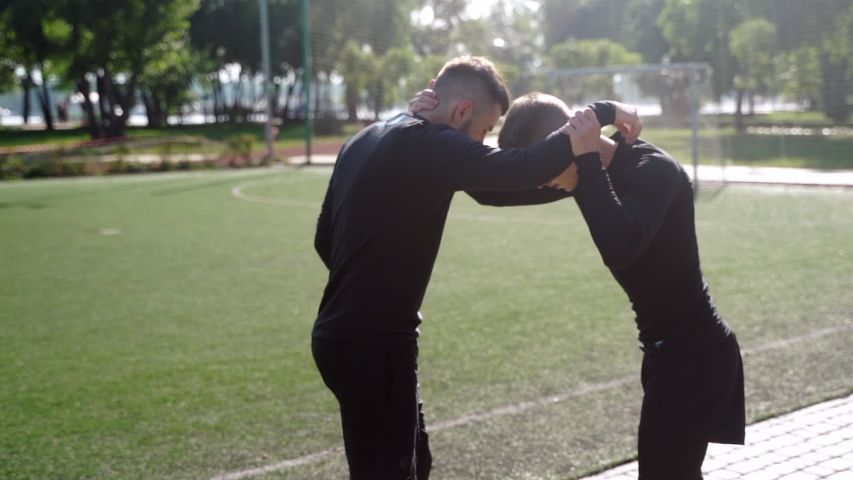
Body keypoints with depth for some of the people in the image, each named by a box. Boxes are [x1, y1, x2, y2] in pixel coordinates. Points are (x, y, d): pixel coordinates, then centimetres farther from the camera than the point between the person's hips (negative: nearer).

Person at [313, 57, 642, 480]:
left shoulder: (363, 142, 12)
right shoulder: (426, 144, -17)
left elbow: (324, 238, 19)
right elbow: (522, 170, -28)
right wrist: (600, 113, -17)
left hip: (344, 334, 10)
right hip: (373, 345, -10)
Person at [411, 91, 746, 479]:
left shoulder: (652, 170, -22)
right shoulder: (592, 168, 4)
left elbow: (619, 250, -42)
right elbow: (495, 191, 5)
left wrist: (588, 160, -33)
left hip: (694, 352, -9)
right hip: (669, 348, 9)